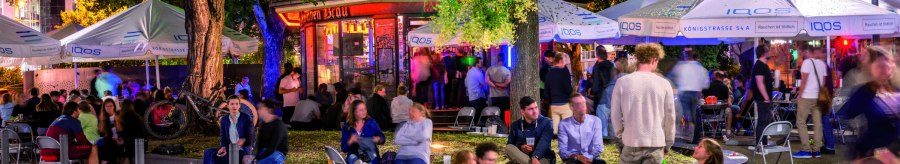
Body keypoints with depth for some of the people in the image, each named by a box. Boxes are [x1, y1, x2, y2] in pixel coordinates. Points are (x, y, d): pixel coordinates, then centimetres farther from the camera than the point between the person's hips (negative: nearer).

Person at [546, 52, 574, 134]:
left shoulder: (549, 72, 7)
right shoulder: (564, 71, -10)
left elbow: (546, 90, 11)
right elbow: (568, 89, -14)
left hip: (553, 105, 6)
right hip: (564, 103, -6)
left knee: (555, 127, 7)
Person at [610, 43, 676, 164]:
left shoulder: (622, 82, -3)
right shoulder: (663, 84, -4)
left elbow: (615, 113, 0)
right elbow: (670, 116, 1)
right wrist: (668, 143, 13)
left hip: (631, 143, 0)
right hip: (656, 144, 0)